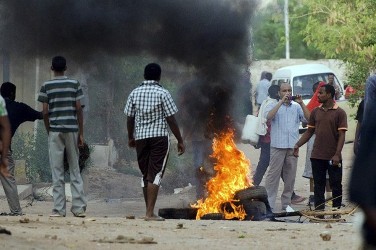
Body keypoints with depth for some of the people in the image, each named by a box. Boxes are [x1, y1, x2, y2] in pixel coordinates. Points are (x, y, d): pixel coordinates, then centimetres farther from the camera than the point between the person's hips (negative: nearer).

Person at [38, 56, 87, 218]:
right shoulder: (74, 84, 2)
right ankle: (79, 207, 1)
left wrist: (48, 131, 10)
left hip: (55, 130, -1)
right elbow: (78, 109, 0)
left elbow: (45, 112, -2)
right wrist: (81, 133, 5)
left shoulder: (46, 86, -1)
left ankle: (59, 209, -1)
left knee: (57, 171, 1)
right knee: (75, 169, 7)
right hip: (72, 129, 1)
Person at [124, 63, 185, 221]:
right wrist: (180, 141, -1)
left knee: (145, 175, 13)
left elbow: (130, 118, 8)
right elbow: (171, 119, -7)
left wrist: (130, 137, 23)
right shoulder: (162, 93, -6)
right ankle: (150, 213, -13)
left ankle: (149, 211, 17)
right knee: (155, 175, -5)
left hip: (140, 137, 4)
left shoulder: (135, 93, 5)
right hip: (159, 137, -4)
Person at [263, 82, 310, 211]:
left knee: (290, 176, 7)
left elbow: (308, 118, 2)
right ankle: (268, 204, -4)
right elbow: (269, 116, -14)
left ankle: (286, 203, 16)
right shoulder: (273, 106, 7)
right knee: (273, 174, -5)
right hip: (277, 146, -3)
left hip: (293, 146, 3)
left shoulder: (297, 107, 14)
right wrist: (281, 101, -15)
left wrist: (301, 103, -6)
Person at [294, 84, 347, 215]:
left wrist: (337, 154, -17)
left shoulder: (339, 113, -5)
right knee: (318, 185, 8)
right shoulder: (315, 112, 9)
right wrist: (297, 145, -2)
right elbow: (309, 131, 12)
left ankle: (336, 212, 11)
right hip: (317, 156, 4)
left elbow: (341, 135, -9)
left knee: (336, 185, 3)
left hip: (333, 157, -4)